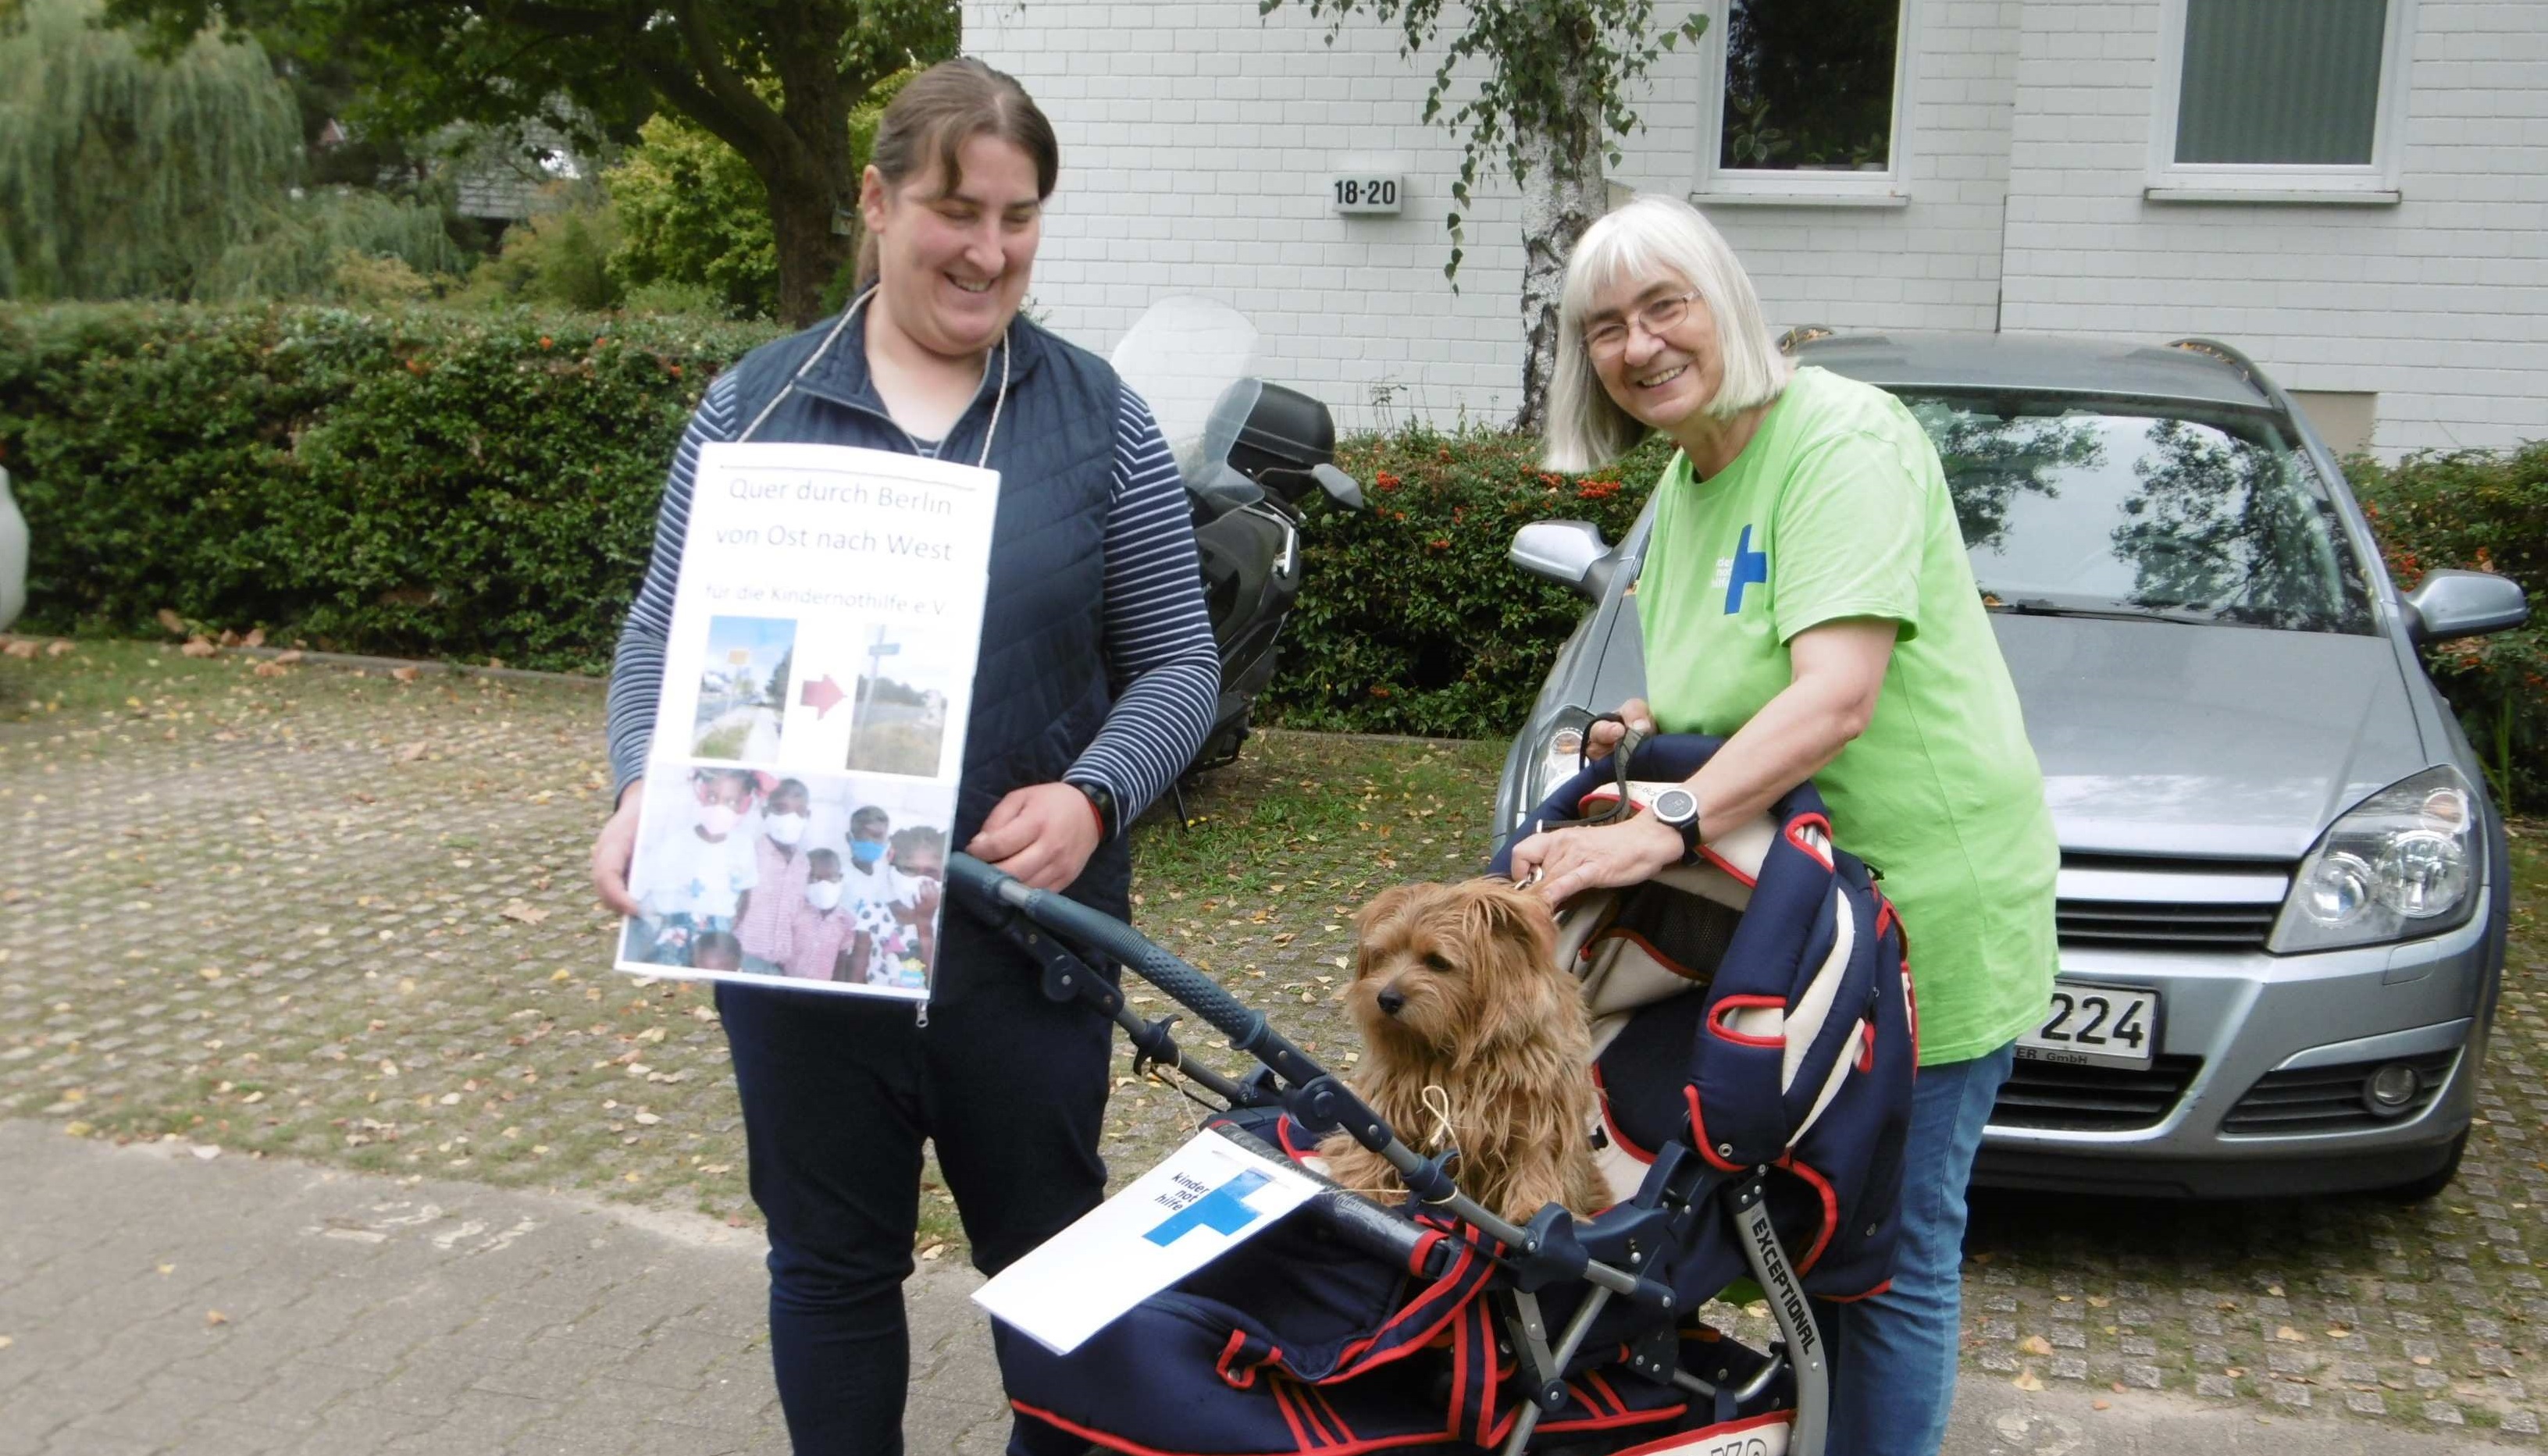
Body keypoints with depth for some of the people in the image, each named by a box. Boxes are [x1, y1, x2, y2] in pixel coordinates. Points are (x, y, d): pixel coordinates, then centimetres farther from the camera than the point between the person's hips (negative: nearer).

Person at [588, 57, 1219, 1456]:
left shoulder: (1096, 415, 0)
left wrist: (1091, 796, -17)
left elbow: (1178, 661, 1)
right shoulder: (752, 402, 2)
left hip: (1026, 924, 0)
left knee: (1047, 1248, 15)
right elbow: (663, 634, 4)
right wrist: (645, 788, -15)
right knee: (831, 1260, 16)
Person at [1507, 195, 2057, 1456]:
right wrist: (1652, 728, 4)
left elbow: (1836, 695, -29)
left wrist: (1663, 827, -37)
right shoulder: (1680, 485, 12)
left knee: (1891, 1254, 1)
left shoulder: (1839, 438, -17)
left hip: (1922, 908, -9)